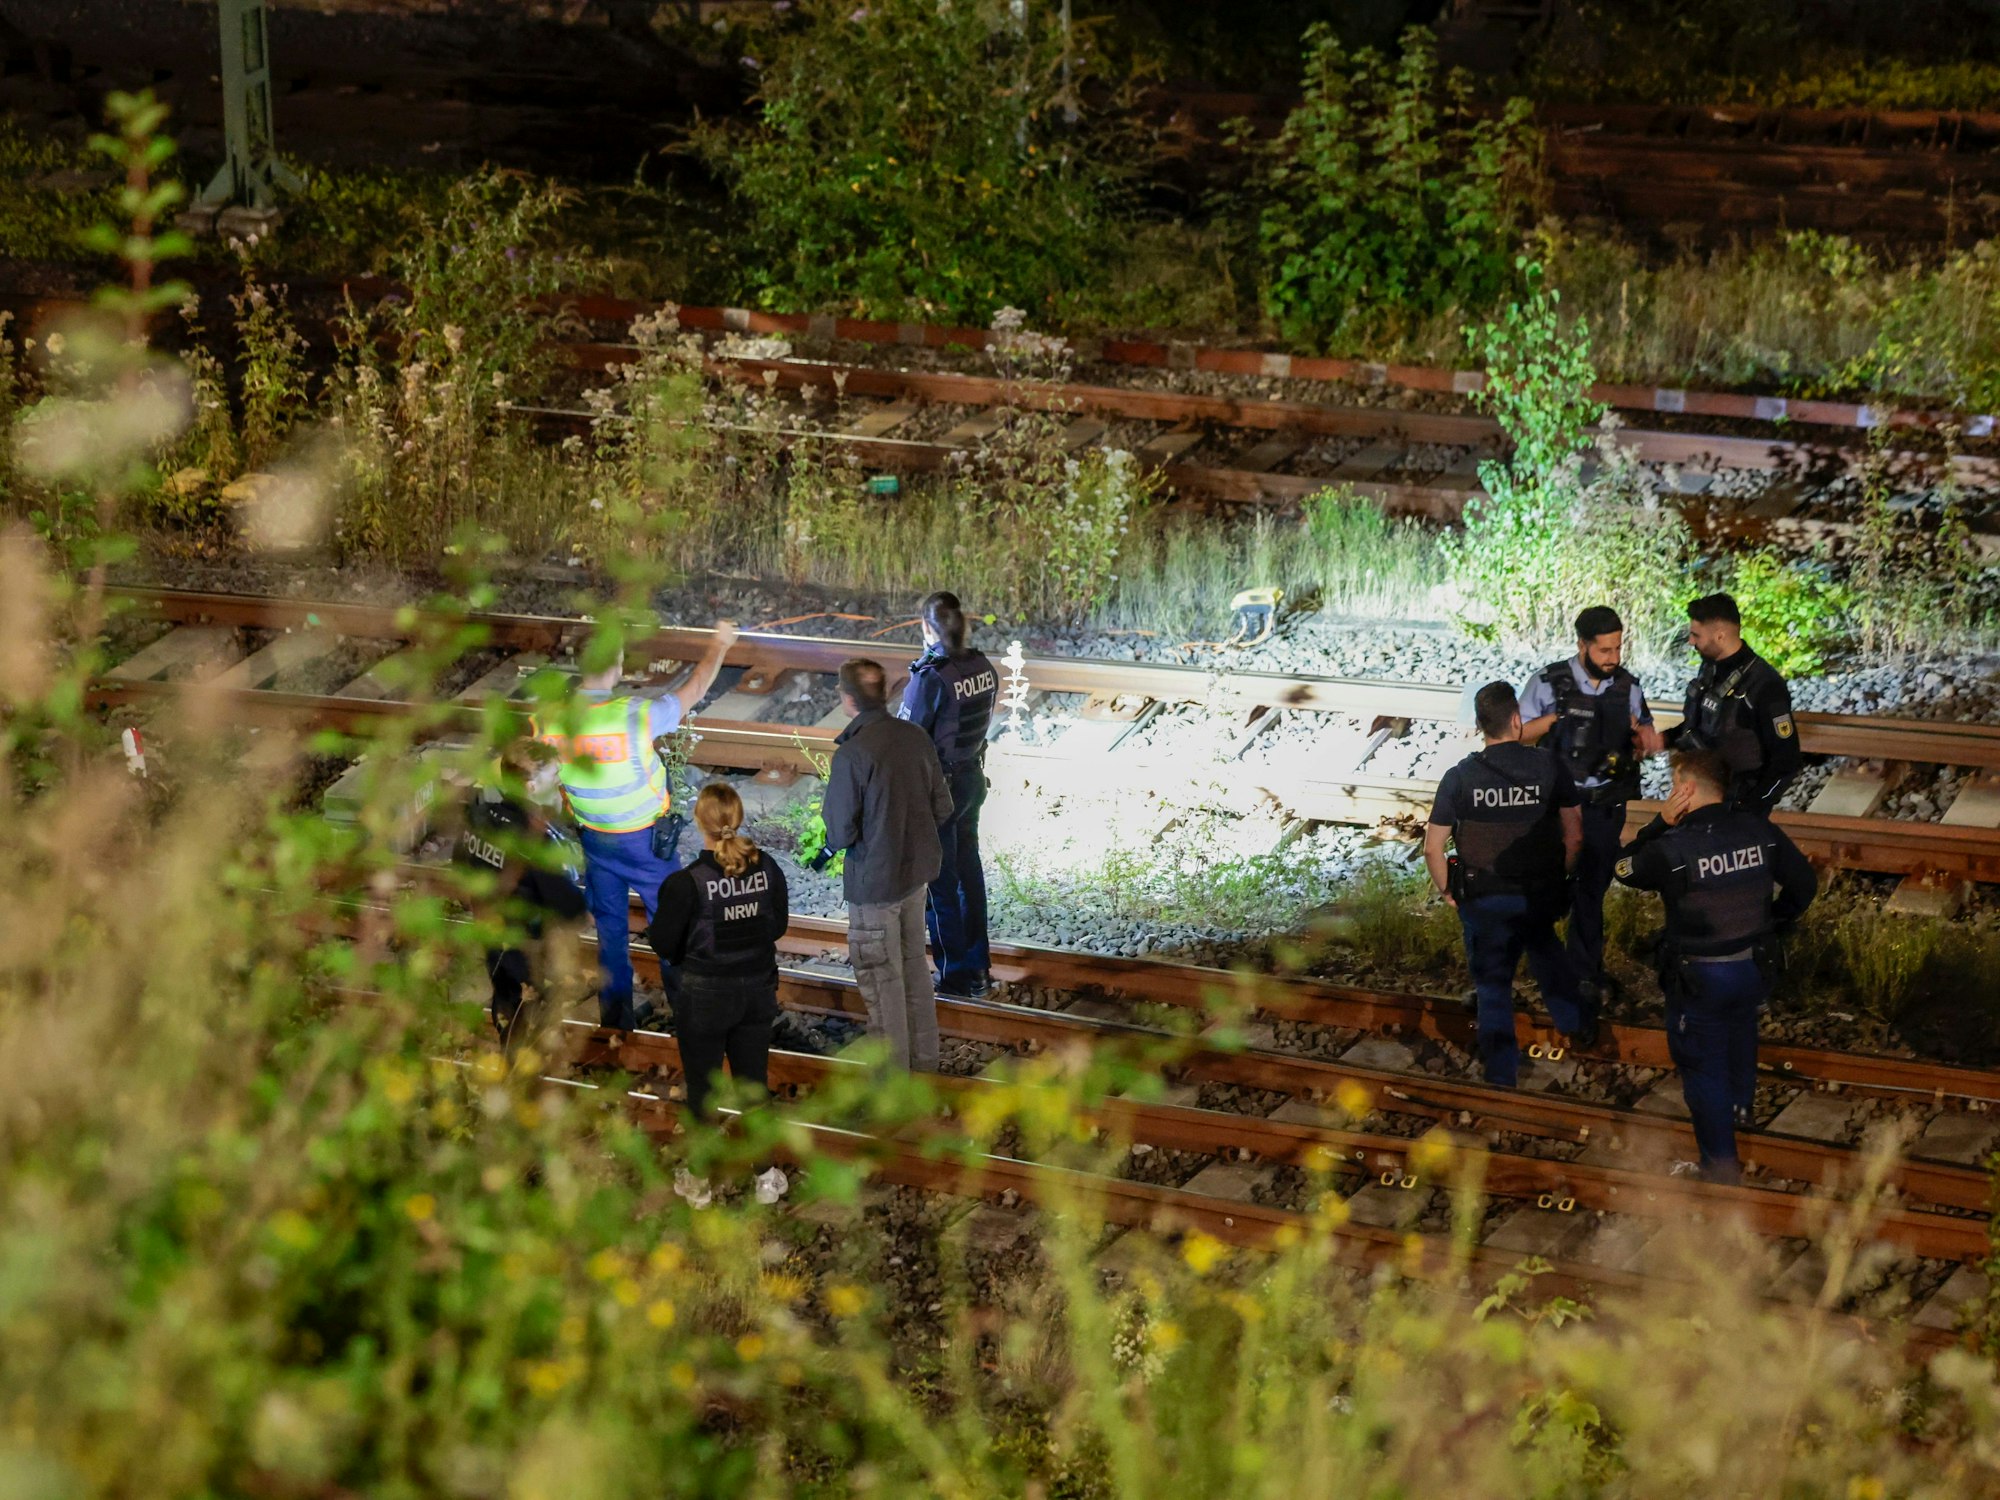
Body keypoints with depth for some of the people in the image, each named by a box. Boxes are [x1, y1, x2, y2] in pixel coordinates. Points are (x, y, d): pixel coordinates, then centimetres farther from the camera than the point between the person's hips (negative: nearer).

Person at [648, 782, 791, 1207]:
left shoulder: (685, 883, -25)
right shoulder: (767, 868, -12)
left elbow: (665, 946, -14)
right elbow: (778, 926, 3)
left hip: (705, 996, -4)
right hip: (758, 990, 4)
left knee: (702, 1091, 15)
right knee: (754, 1085, 19)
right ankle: (766, 1178, 29)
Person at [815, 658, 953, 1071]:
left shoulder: (851, 754, -24)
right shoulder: (916, 738, -4)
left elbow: (842, 832, -20)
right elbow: (942, 808, 3)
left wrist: (832, 839, 2)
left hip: (874, 880, -7)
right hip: (918, 868, 7)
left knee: (882, 979, 7)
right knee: (914, 965, 23)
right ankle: (923, 1058, 36)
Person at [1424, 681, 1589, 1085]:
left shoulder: (1459, 777, -13)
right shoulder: (1550, 768, -12)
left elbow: (1432, 848, -11)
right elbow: (1574, 835, -7)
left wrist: (1449, 892, 4)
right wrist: (1558, 877, 10)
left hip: (1483, 900, -2)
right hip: (1539, 895, 2)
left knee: (1493, 982, 14)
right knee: (1544, 950, 33)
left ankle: (1501, 1069, 21)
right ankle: (1576, 1024, 43)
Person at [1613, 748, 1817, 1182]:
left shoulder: (1673, 849, -27)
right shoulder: (1761, 832, -11)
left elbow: (1625, 869, -8)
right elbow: (1803, 883, 0)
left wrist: (1661, 822, -14)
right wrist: (1773, 923, 15)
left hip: (1698, 979, -5)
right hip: (1753, 965, 5)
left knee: (1702, 1064, 10)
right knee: (1740, 1036, 32)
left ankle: (1721, 1159, 15)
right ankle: (1740, 1105, 56)